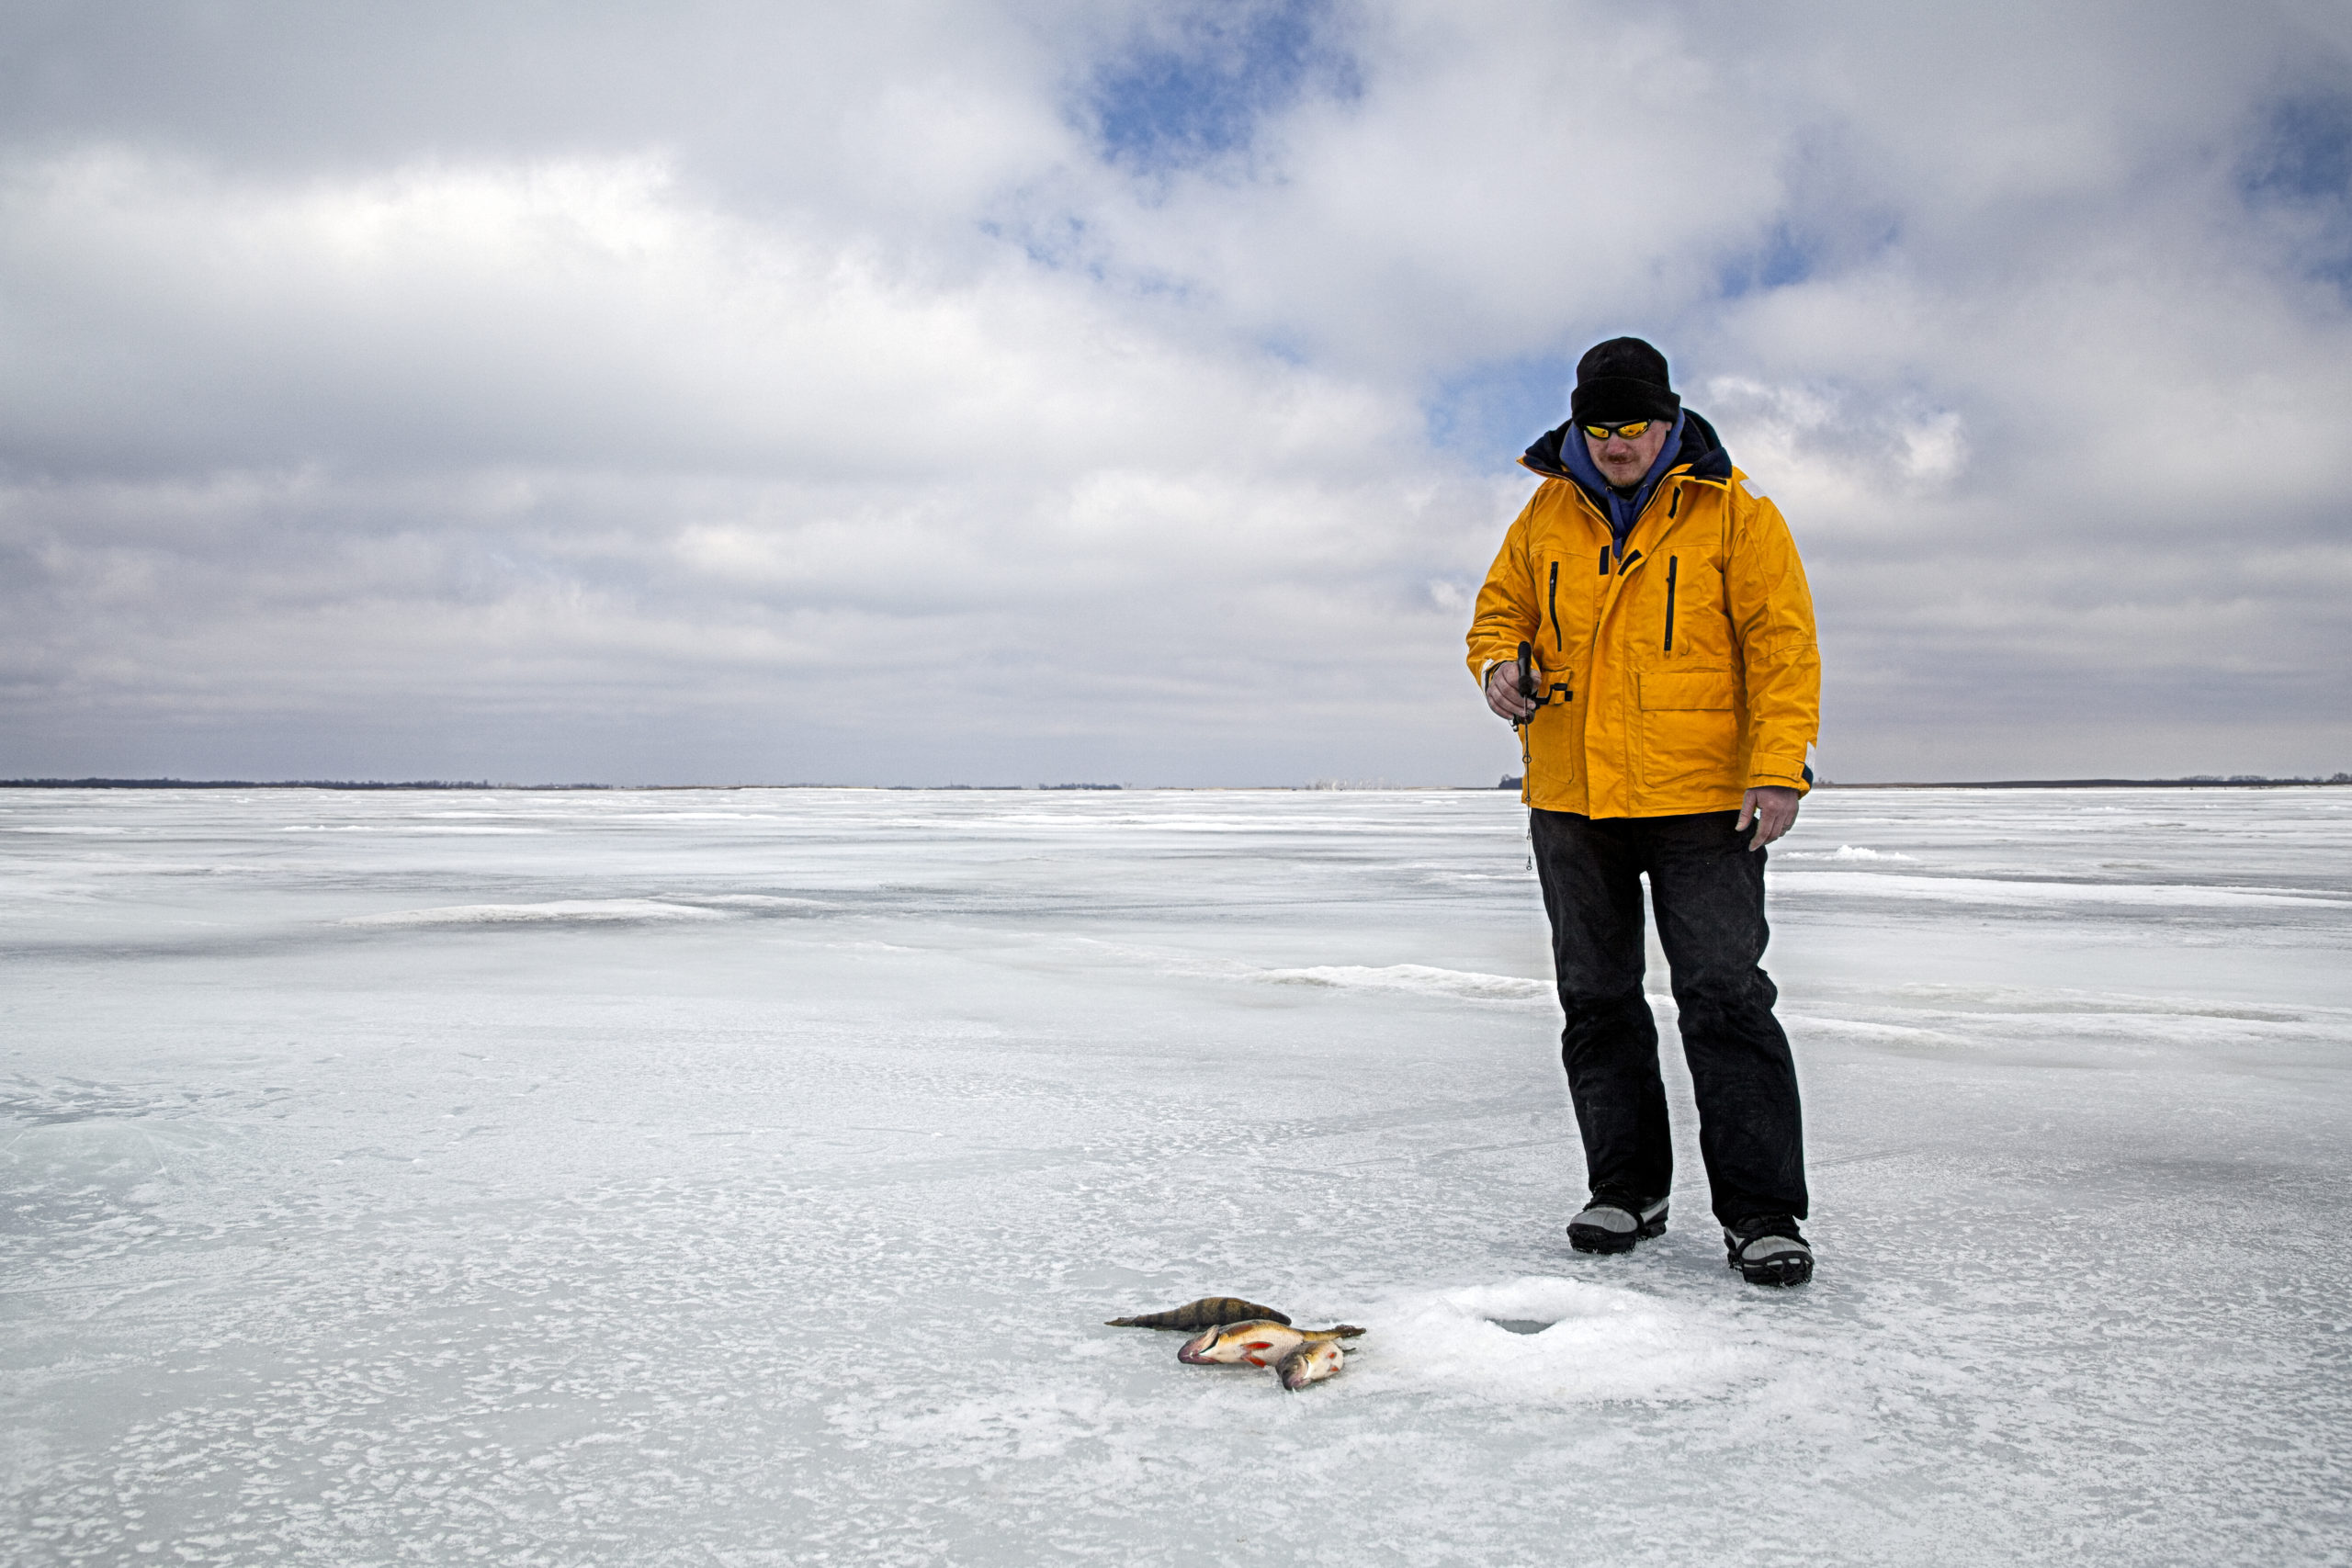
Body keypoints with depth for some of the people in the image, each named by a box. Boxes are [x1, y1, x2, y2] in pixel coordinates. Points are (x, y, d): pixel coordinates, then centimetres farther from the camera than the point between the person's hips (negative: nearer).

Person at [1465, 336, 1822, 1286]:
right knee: (1597, 1000, 9)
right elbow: (1500, 609, 17)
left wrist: (1779, 771, -15)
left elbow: (1782, 645, -5)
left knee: (1726, 998, -7)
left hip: (1701, 801, -4)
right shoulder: (1546, 515, 9)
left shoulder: (1733, 514, -2)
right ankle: (1627, 1190, 20)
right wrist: (1499, 665, -7)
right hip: (1571, 800, 4)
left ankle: (1760, 1213, 0)